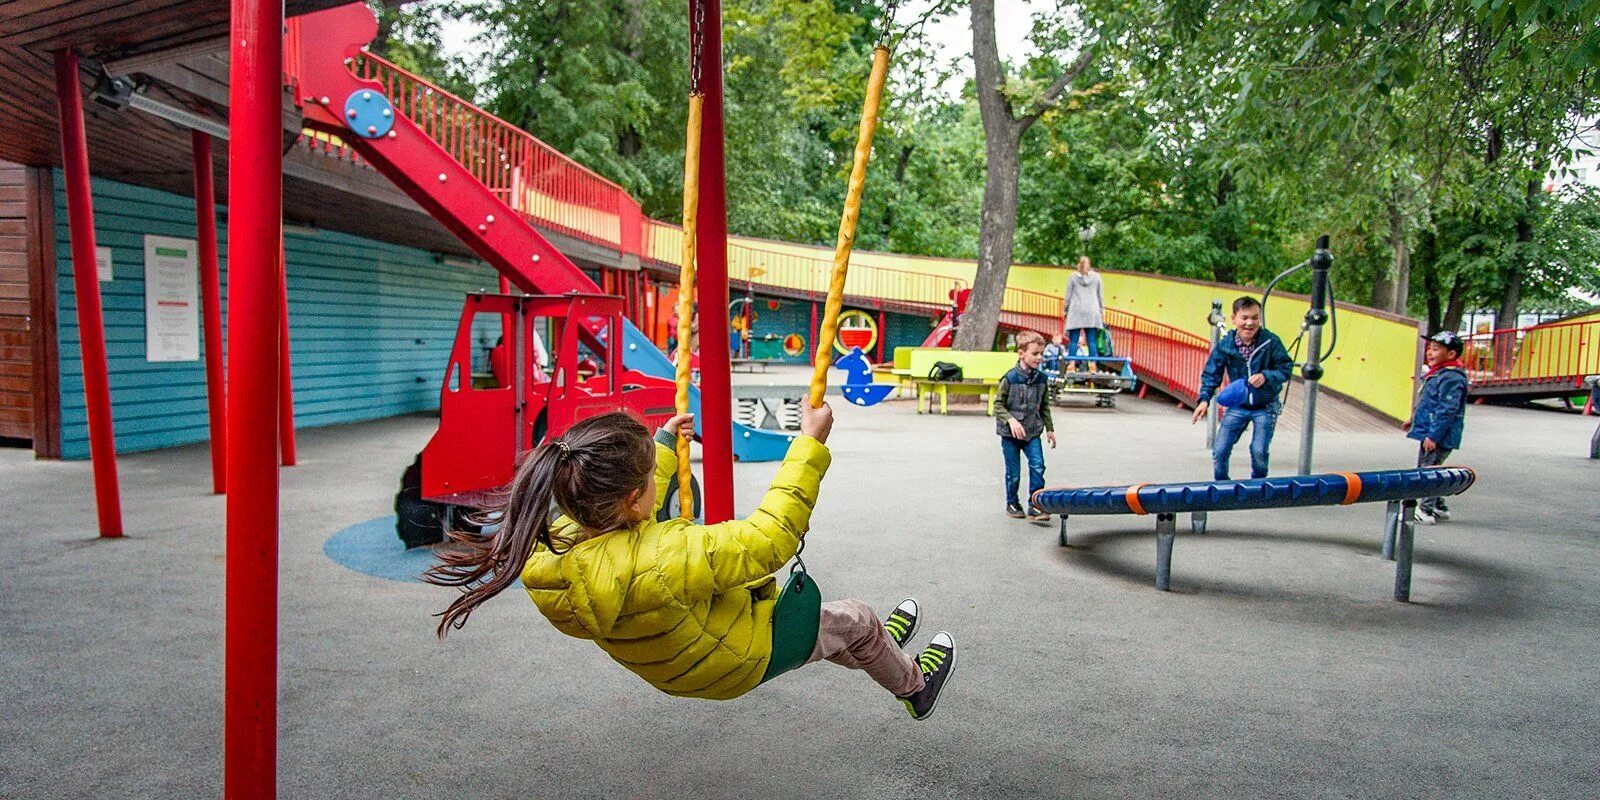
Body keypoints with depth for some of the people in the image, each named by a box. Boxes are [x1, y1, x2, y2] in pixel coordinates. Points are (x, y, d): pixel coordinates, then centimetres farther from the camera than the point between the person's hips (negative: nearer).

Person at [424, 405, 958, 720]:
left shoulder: (556, 543, -22)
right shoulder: (660, 563, -46)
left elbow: (628, 517, 1)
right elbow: (773, 535, -38)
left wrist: (665, 444, 13)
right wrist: (811, 443, -30)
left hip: (673, 664, 7)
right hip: (740, 659, -7)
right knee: (854, 620, 17)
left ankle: (874, 645, 53)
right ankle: (914, 688, 49)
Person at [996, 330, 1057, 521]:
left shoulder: (1042, 378, 2)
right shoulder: (1010, 378, -13)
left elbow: (1044, 407, 14)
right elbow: (998, 404, -9)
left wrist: (1049, 428, 16)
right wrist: (1011, 420, -22)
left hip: (1032, 432, 3)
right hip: (1010, 434, -3)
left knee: (1037, 466, -11)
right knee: (1013, 473, 6)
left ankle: (1034, 506, -2)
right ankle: (1012, 504, 27)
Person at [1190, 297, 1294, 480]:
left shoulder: (1271, 341, -14)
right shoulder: (1224, 345, -9)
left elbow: (1286, 369, -7)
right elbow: (1211, 373, -2)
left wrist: (1266, 376, -25)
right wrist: (1205, 399, -14)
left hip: (1265, 407, -2)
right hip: (1237, 406, 2)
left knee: (1259, 451, -9)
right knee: (1219, 451, -3)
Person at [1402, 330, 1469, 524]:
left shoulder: (1451, 377, -18)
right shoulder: (1436, 374, 14)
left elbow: (1447, 410, -23)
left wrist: (1434, 435, -25)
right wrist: (1414, 420, 33)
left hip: (1439, 437, -11)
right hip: (1429, 433, 11)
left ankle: (1425, 511, -4)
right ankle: (1439, 508, 29)